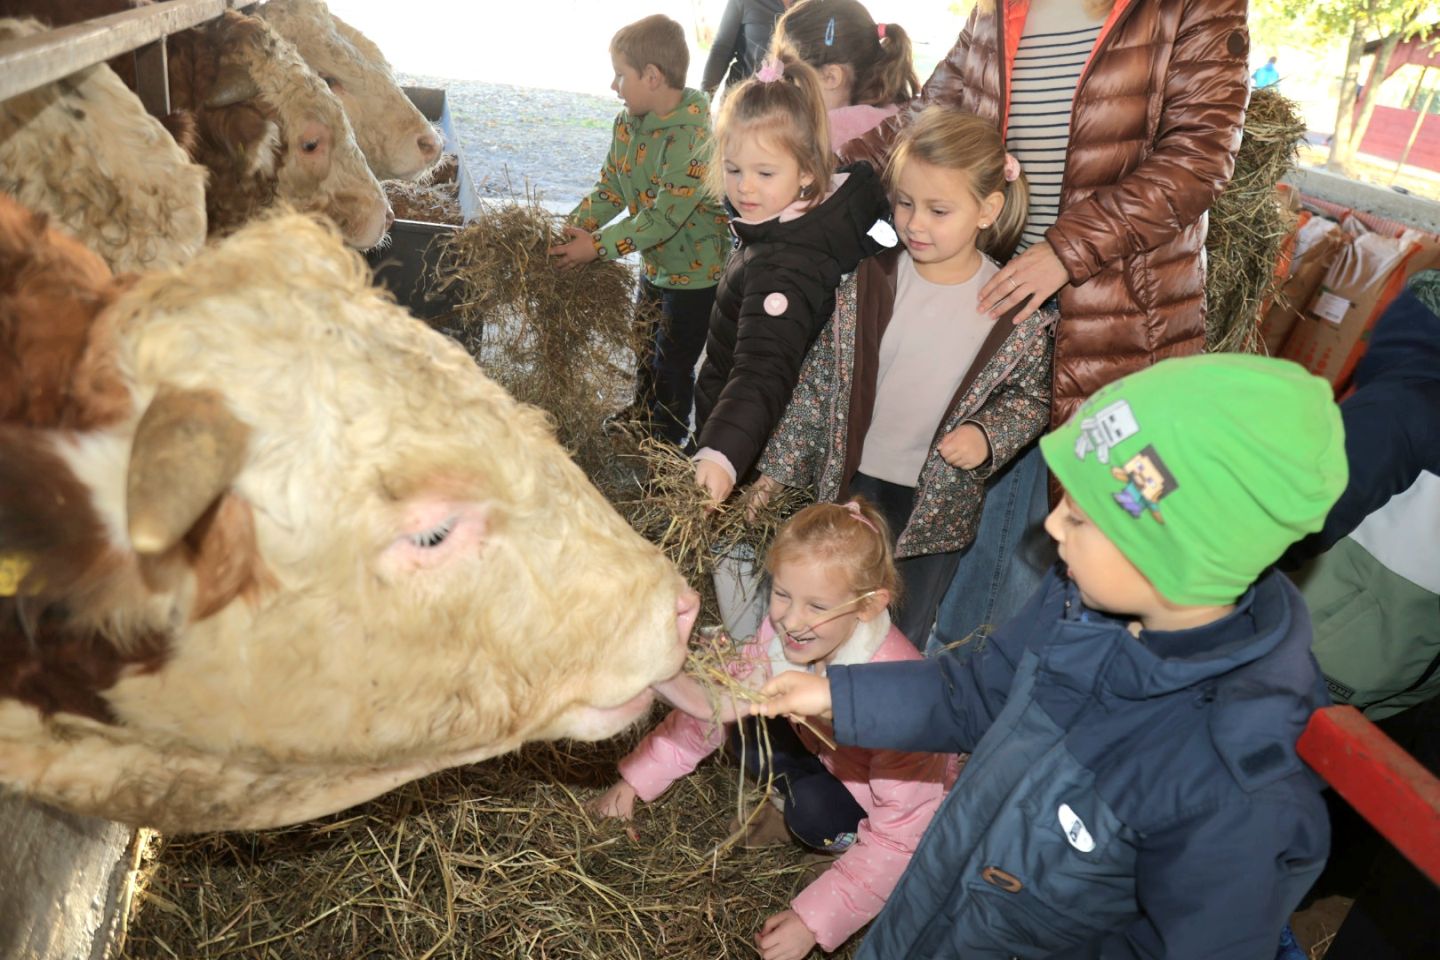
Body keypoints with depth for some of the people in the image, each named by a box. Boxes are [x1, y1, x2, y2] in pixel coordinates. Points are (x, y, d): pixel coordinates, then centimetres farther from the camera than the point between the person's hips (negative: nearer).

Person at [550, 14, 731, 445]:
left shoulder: (695, 135, -28)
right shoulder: (628, 122, -1)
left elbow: (668, 214, -32)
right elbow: (610, 189, 3)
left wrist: (599, 246, -30)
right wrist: (569, 229, -11)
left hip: (695, 270, -9)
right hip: (657, 264, 9)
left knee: (673, 365, 5)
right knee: (646, 352, 25)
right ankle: (640, 425, 47)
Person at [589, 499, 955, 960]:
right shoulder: (782, 634, -23)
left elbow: (902, 836, -31)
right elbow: (714, 702, -8)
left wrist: (814, 920, -33)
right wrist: (637, 779, -13)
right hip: (830, 760, 5)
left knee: (812, 808, -33)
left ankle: (854, 842, -1)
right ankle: (788, 807, 4)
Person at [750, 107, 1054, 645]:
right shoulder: (867, 285, -9)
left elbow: (1031, 397, 3)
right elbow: (818, 383, -2)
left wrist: (987, 436, -18)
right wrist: (779, 469, 0)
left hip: (939, 502, -1)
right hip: (853, 483, 1)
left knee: (904, 636, 15)